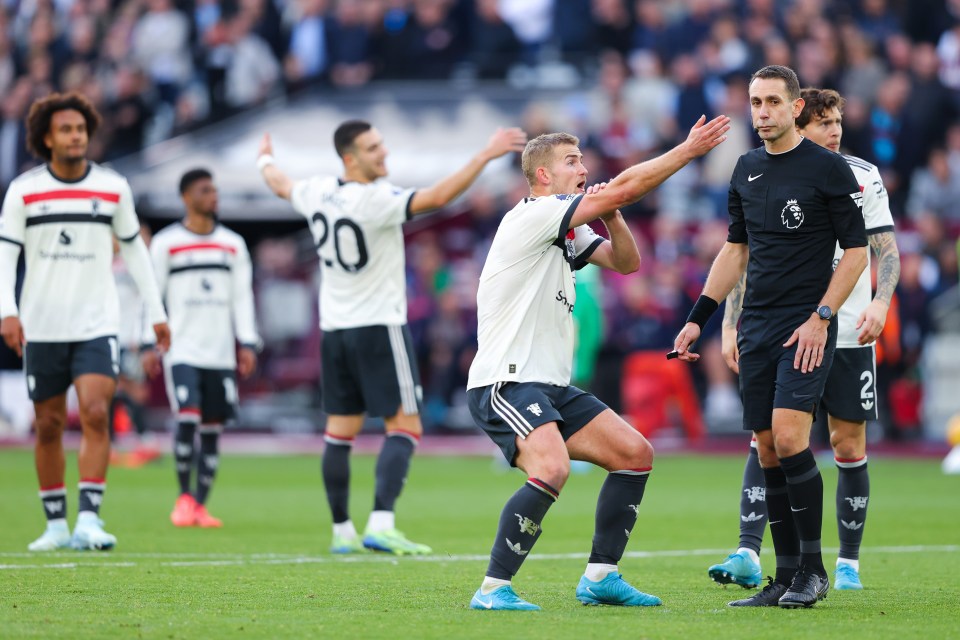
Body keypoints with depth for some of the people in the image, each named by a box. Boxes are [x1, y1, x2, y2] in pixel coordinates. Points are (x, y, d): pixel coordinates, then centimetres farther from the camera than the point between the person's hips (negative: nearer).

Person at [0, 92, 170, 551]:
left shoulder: (113, 187, 3)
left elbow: (133, 249, 13)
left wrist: (156, 312, 13)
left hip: (96, 325, 0)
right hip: (41, 327, 0)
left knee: (95, 414, -16)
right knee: (49, 426, 5)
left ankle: (88, 522, -17)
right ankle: (56, 525, 16)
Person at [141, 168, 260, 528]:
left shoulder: (233, 245, 12)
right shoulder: (165, 243, 2)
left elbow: (242, 296, 12)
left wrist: (247, 344, 4)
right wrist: (149, 345, -4)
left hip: (220, 352, 3)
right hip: (181, 350, -3)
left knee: (213, 428, 1)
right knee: (187, 419, -17)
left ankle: (200, 505, 7)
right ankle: (184, 497, -3)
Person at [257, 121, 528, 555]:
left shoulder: (318, 193, 3)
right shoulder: (377, 201, -19)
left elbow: (282, 186, 25)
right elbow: (437, 198, -29)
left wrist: (265, 161, 48)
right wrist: (486, 155, -27)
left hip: (334, 330, 7)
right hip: (379, 327, -7)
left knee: (340, 431, 9)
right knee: (404, 426, -5)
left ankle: (341, 530, 12)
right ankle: (381, 525, -19)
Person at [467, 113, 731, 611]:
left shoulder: (567, 231, 17)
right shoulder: (534, 215, -12)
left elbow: (625, 262, 18)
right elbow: (623, 189, -17)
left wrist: (611, 217, -1)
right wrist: (689, 149, -11)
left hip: (551, 386, 10)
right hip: (505, 383, -10)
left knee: (634, 453, 7)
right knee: (551, 468, -31)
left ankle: (600, 578, 12)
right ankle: (493, 589, -24)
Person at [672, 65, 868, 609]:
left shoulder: (829, 168, -5)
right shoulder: (747, 170, 13)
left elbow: (856, 252, -5)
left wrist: (820, 317, -13)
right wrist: (699, 318, 16)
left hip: (807, 329, -6)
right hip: (757, 328, 6)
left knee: (788, 437, -18)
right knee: (768, 451, 3)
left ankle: (813, 570, -8)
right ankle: (787, 577, 9)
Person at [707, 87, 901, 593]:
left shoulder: (863, 177, 3)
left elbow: (887, 250, 3)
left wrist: (880, 302, -15)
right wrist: (730, 326, 1)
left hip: (849, 335, 0)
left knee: (848, 446, 4)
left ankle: (848, 564, 15)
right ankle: (748, 556, -17)